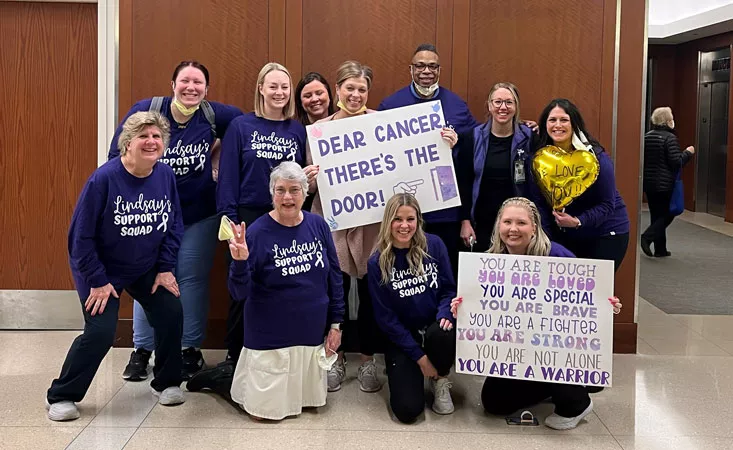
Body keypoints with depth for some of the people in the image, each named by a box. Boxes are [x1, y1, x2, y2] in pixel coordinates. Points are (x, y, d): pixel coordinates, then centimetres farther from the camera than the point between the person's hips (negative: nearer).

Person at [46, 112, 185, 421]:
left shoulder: (166, 176, -10)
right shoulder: (104, 179, -24)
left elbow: (174, 225, 2)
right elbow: (81, 235, -18)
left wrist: (166, 267, -3)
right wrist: (97, 280, -16)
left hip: (146, 268, 5)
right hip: (102, 269, -5)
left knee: (172, 314, -6)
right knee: (100, 331, -13)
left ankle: (166, 383, 18)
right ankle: (61, 396, 9)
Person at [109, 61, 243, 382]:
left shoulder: (214, 115, -8)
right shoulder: (146, 110, -10)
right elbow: (118, 155, -5)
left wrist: (220, 153, -4)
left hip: (199, 215, 1)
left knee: (192, 279, 8)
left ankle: (191, 349, 21)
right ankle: (142, 351, 20)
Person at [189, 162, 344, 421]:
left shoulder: (318, 225, -3)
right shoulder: (257, 233, -15)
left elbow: (334, 277, 6)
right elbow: (239, 293, -15)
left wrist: (336, 324, 6)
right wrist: (240, 262, -34)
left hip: (312, 333, 5)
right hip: (271, 337, -5)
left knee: (307, 402, 18)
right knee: (265, 410, 3)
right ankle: (218, 377, 28)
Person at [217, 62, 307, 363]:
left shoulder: (298, 130, 8)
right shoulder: (241, 126, 0)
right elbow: (228, 176, -3)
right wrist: (229, 218, -10)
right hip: (249, 218, -2)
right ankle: (235, 357, 18)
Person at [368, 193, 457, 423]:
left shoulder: (434, 245, -6)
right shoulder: (378, 263, -10)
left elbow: (449, 289, 1)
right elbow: (385, 316, -7)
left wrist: (444, 314, -22)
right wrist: (418, 355, -10)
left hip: (435, 328, 2)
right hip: (401, 338, -2)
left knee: (442, 335, -36)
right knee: (407, 410, -17)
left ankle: (440, 380, -1)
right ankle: (398, 369, 19)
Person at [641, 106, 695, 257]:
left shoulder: (646, 136, 7)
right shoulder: (670, 138, -14)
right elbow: (677, 162, -18)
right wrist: (688, 153, -3)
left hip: (648, 183, 7)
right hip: (665, 184, -7)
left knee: (657, 215, 12)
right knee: (667, 214, 4)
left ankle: (660, 249, 14)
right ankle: (647, 237, -15)